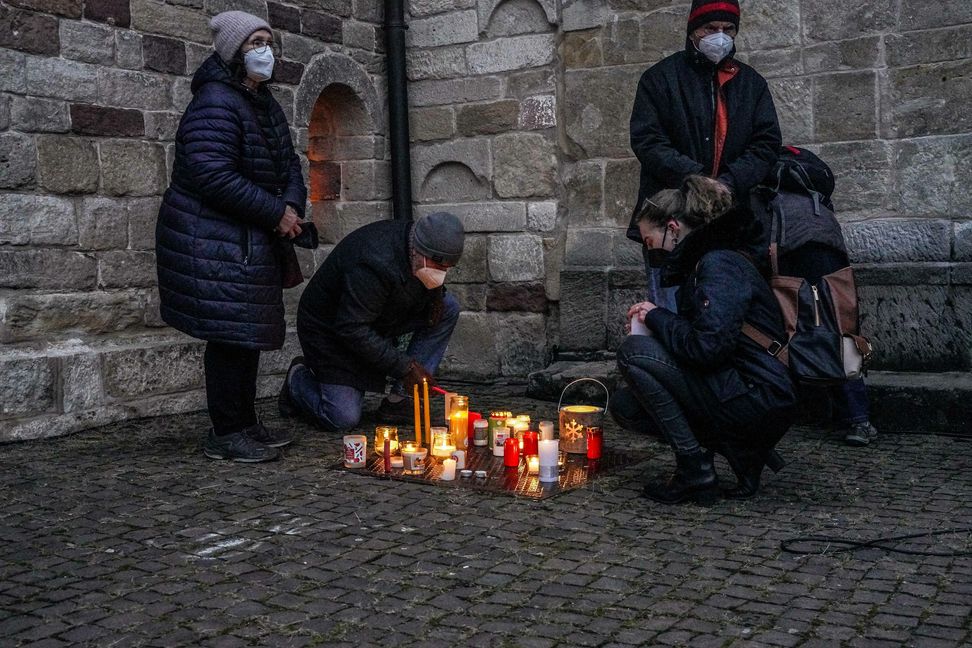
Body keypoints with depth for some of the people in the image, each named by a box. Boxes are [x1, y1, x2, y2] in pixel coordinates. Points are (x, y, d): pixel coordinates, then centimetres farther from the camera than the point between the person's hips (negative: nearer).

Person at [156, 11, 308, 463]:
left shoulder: (266, 105, 15)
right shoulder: (215, 104, -15)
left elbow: (289, 164, 17)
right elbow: (214, 176, -25)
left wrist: (292, 206, -4)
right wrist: (276, 213, -19)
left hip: (255, 241, 10)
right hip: (214, 242, -10)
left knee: (249, 334, 13)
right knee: (230, 333, -8)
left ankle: (245, 425, 23)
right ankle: (225, 435, 1)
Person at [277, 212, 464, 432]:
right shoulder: (375, 264, -37)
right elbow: (352, 329, -36)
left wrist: (435, 293, -15)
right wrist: (404, 366, -32)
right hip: (330, 329, -8)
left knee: (448, 308, -10)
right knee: (343, 419, -16)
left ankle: (400, 399, -8)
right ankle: (299, 378, 17)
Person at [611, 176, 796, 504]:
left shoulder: (719, 264, -14)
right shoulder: (699, 264, 17)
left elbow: (708, 347, -26)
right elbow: (693, 340, 21)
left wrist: (657, 316, -10)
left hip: (760, 400, -10)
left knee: (633, 351, -16)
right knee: (625, 404, 7)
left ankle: (694, 471, -11)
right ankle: (739, 451, 4)